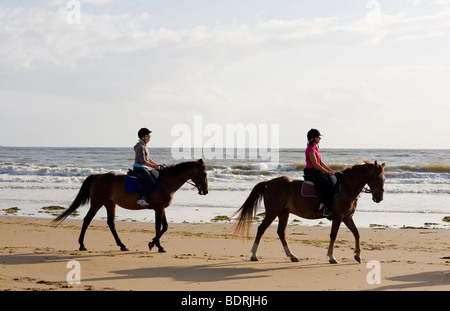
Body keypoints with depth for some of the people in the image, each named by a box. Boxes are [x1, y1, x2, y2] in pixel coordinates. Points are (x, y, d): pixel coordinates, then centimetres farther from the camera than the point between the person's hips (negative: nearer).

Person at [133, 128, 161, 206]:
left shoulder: (143, 146, 17)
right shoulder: (140, 147, -16)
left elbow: (148, 158, 22)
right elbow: (143, 161, -21)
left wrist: (156, 165, 12)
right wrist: (154, 166, -16)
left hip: (143, 168, 11)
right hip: (139, 168, -11)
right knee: (150, 180, -27)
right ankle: (140, 198, -26)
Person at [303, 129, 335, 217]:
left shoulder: (315, 148, 16)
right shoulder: (310, 149, -15)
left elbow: (320, 162, 20)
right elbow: (316, 164, -19)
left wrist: (330, 170, 11)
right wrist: (327, 172, -14)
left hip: (316, 172, 10)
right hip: (311, 172, -10)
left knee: (332, 181, -1)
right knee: (327, 185, -25)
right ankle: (322, 208, -28)